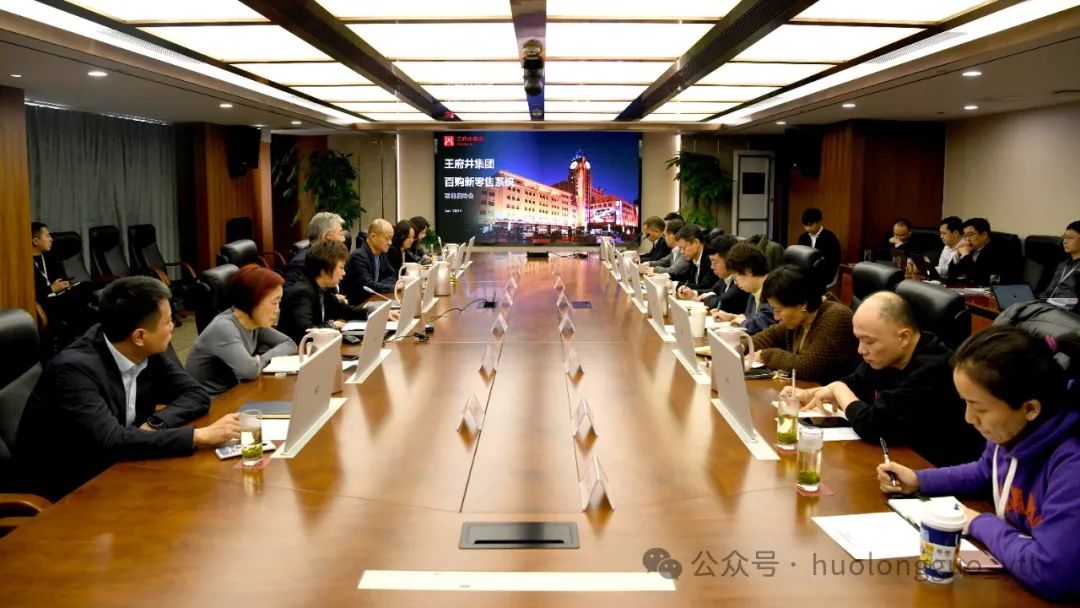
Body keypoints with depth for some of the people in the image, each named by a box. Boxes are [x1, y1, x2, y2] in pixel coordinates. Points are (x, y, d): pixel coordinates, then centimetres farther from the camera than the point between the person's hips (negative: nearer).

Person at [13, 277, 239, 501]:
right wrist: (200, 436, -33)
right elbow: (111, 442, -33)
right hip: (63, 490, -6)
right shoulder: (74, 369, -24)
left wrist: (154, 424, -19)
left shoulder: (147, 354, -6)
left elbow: (197, 395, -1)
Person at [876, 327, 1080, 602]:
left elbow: (1047, 573, -37)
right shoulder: (1013, 431, -7)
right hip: (1008, 578, 7)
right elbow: (985, 472, 17)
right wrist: (918, 481, 3)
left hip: (1045, 596, -7)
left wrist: (979, 524, -21)